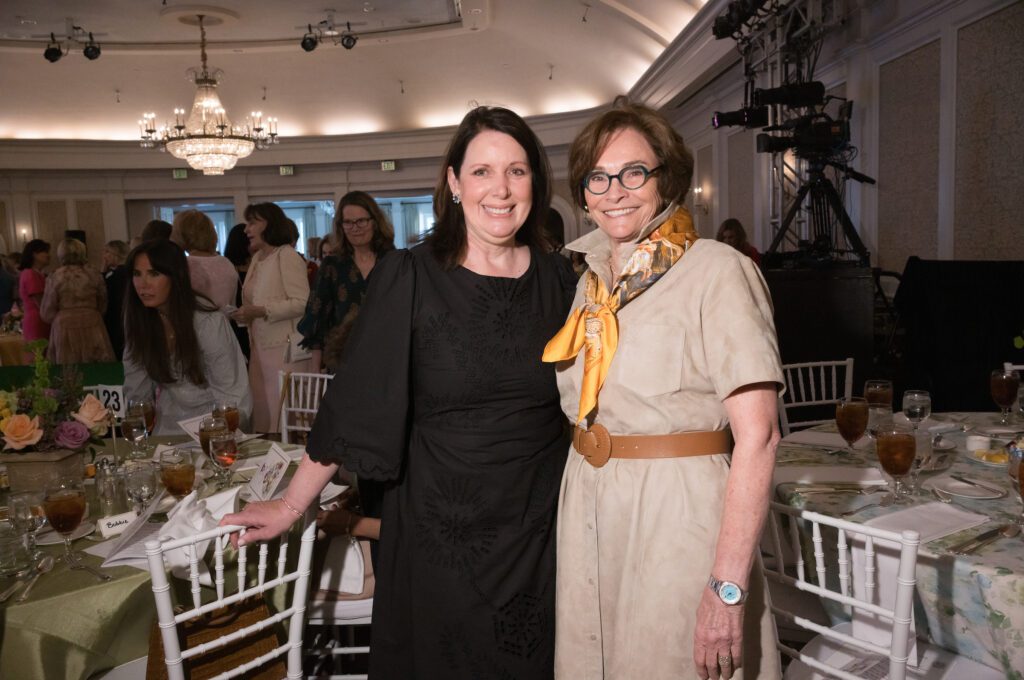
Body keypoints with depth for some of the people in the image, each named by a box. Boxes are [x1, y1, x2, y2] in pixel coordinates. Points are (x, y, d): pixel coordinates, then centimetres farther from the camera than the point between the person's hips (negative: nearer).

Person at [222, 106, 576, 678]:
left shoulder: (557, 277, 0)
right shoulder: (409, 278, -10)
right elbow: (355, 404, -7)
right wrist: (291, 506, -5)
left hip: (541, 526, 3)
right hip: (438, 526, -2)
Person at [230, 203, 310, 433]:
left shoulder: (287, 256, -8)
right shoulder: (257, 258, 16)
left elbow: (302, 302, -17)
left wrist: (259, 311, -20)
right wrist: (244, 314, 5)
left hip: (284, 348, -8)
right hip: (260, 347, 8)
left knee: (281, 418, -5)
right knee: (261, 415, 7)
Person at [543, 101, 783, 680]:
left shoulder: (717, 272, -13)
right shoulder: (593, 280, 9)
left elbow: (758, 436, -18)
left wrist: (729, 586, -22)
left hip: (677, 510, -6)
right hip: (587, 510, 7)